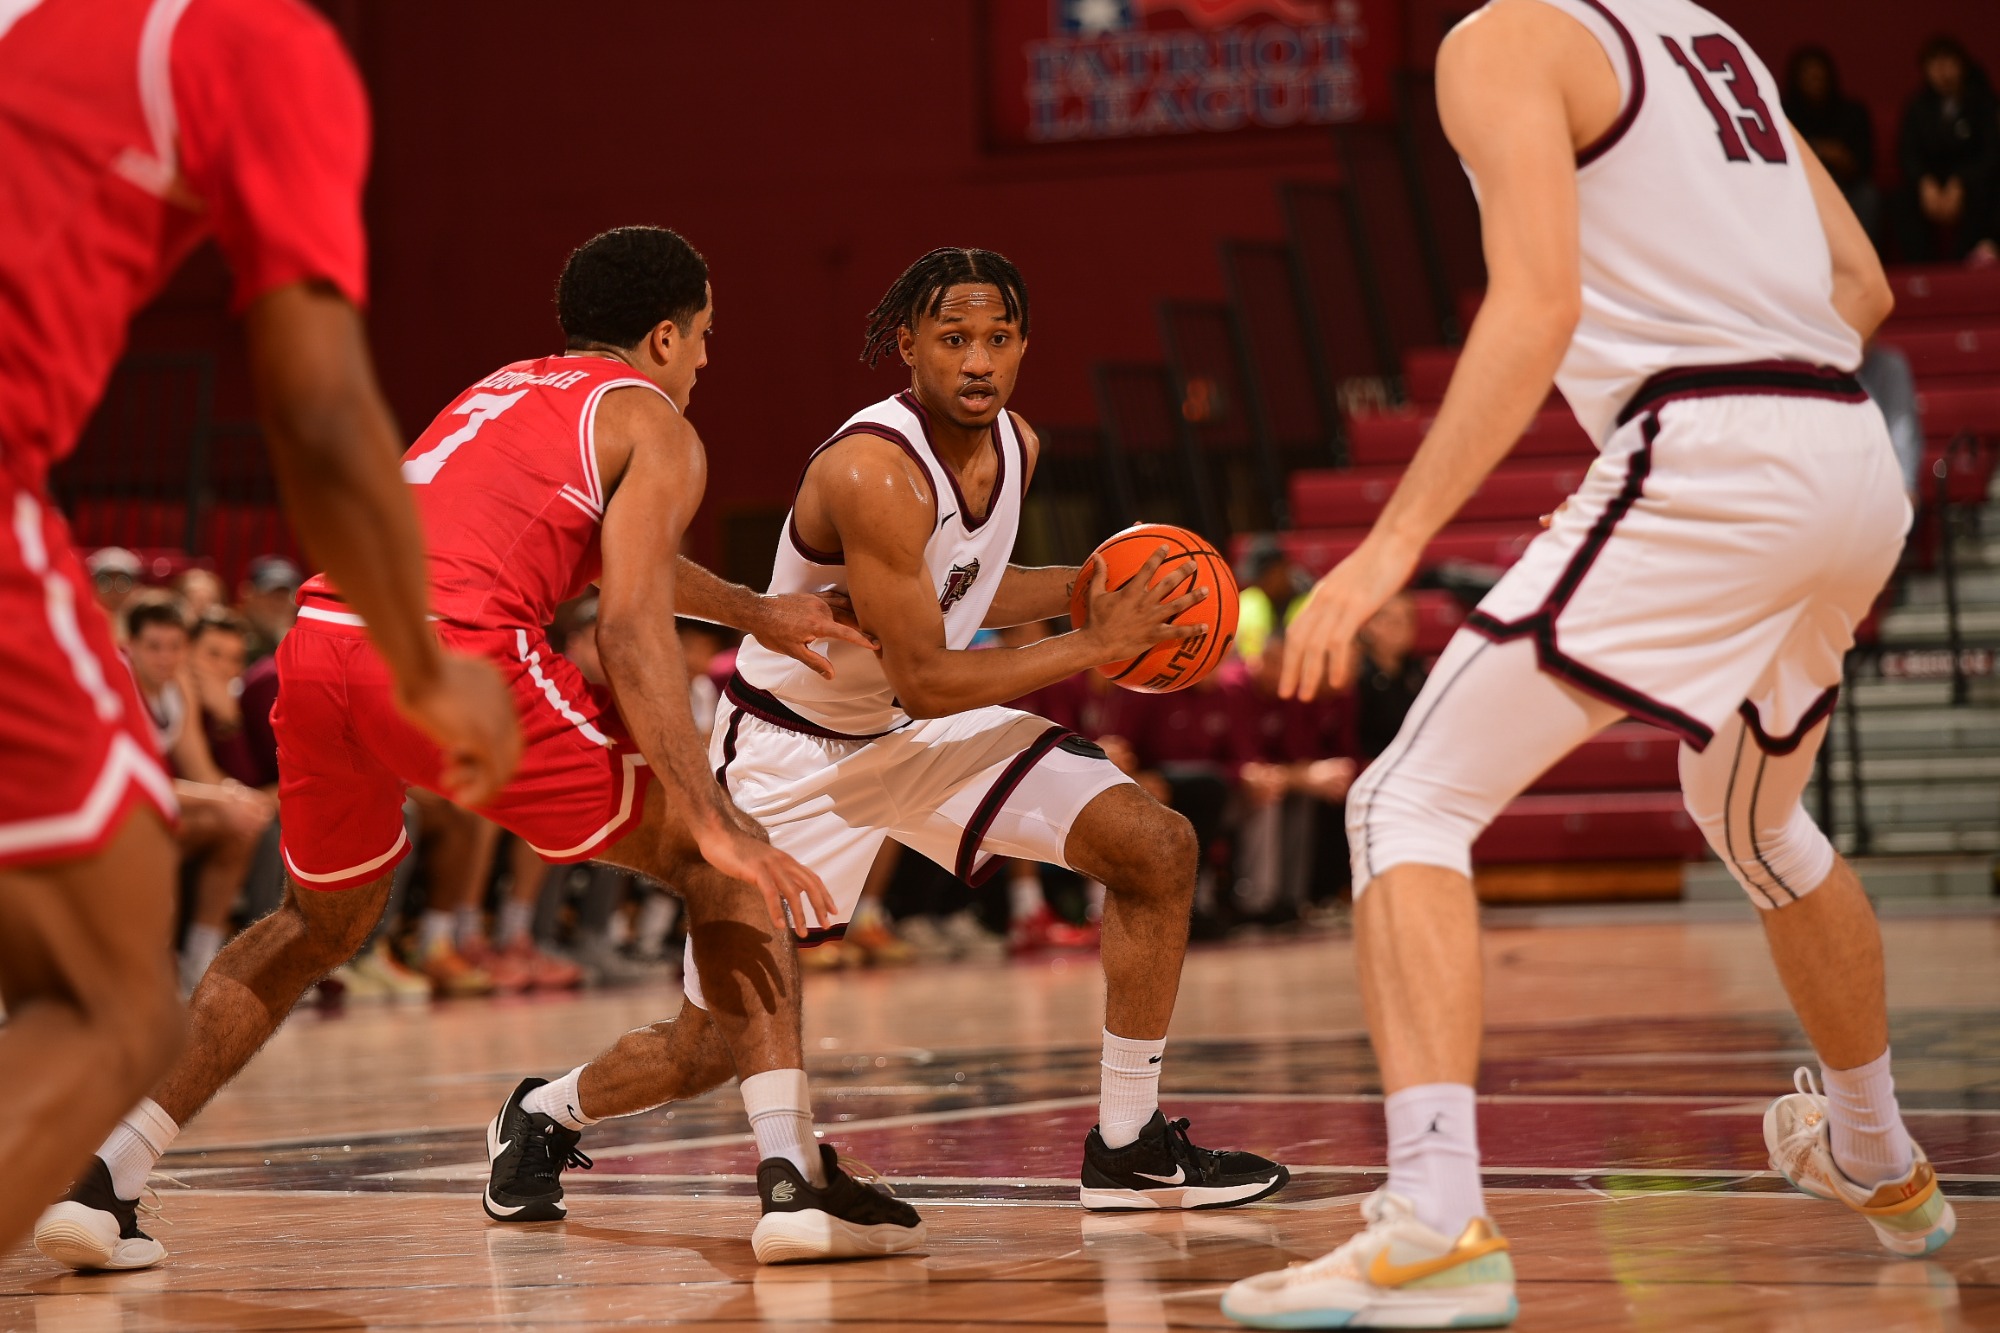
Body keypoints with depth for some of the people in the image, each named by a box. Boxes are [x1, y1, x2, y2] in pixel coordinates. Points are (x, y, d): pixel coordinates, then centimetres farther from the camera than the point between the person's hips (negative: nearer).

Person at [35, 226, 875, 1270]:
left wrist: (754, 613, 61)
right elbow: (630, 629, -4)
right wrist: (717, 824, -8)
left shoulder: (505, 389, 34)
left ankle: (99, 1175, 18)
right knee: (719, 867, 9)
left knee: (317, 928, 30)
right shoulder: (656, 428, 12)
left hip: (318, 641, 7)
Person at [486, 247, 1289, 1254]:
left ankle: (1128, 1149, 0)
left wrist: (1083, 586, 1)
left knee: (1157, 848, -10)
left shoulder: (1015, 446, -4)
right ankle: (544, 1115, 32)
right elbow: (925, 679, -27)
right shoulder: (874, 471, -30)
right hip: (789, 748, -7)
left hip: (917, 732, 7)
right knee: (707, 1053, -2)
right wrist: (1093, 646, -22)